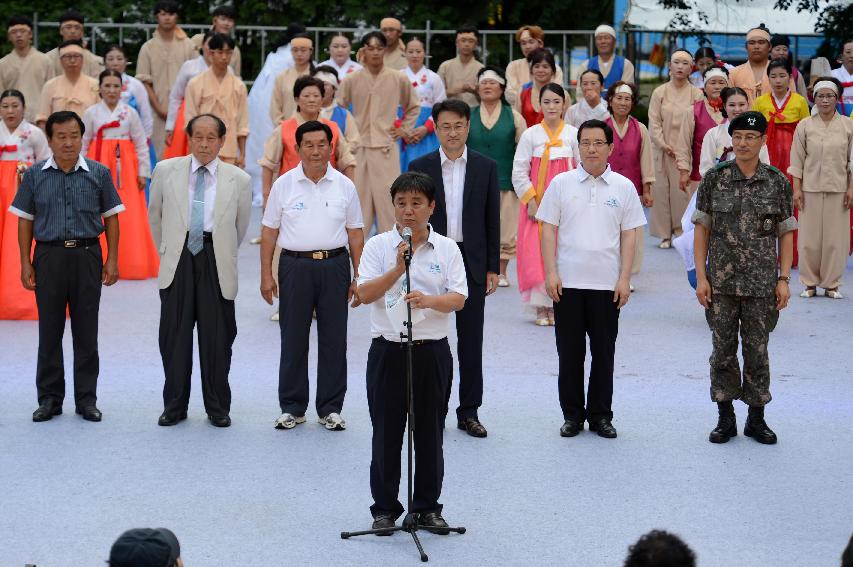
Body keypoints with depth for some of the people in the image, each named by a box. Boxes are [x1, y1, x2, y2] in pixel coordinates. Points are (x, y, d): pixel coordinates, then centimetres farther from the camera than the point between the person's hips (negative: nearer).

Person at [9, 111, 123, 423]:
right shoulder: (35, 175, 3)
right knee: (50, 331, 5)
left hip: (87, 256, 0)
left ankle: (86, 399, 13)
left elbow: (111, 218, 6)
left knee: (86, 331, 5)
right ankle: (50, 399, 14)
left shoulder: (99, 173, 2)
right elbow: (25, 221, 5)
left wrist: (112, 260, 1)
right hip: (49, 256, 0)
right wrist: (26, 263, 1)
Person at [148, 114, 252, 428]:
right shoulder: (166, 171, 3)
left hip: (216, 262, -1)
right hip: (178, 260, 1)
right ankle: (174, 405, 15)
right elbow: (155, 216, 16)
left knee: (217, 337, 4)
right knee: (174, 335, 4)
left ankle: (218, 408, 15)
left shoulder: (238, 180, 0)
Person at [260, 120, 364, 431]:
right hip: (295, 266, -1)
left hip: (334, 265, 1)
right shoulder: (284, 185, 2)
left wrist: (358, 277, 4)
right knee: (293, 339, 3)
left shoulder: (344, 186, 5)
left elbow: (355, 233, 8)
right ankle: (292, 407, 13)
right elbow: (269, 231, 4)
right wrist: (266, 275, 0)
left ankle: (330, 408, 13)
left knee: (334, 339, 4)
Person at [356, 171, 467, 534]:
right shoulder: (379, 246, 1)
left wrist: (429, 300, -25)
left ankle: (428, 506, 19)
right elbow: (364, 294, -9)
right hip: (388, 350, -1)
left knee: (430, 433, 8)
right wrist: (398, 269, -22)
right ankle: (385, 507, 16)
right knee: (386, 433, 5)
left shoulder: (447, 249, 3)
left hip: (432, 351, 1)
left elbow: (458, 299, -6)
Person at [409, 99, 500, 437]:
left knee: (471, 341, 5)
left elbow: (492, 221, 5)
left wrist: (493, 268, 1)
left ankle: (469, 412, 12)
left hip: (472, 263, 0)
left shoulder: (486, 167, 4)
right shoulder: (421, 167, 2)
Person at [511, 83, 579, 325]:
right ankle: (541, 308, 3)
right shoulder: (530, 135, -1)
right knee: (536, 251, -4)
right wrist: (531, 201, -9)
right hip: (537, 200, -1)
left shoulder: (573, 134, 3)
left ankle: (557, 305, 8)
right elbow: (519, 172, -1)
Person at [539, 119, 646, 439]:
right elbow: (549, 230, 2)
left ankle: (600, 415, 16)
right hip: (568, 282, 0)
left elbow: (629, 235, 5)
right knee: (570, 352, 5)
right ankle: (572, 415, 15)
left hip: (607, 284, 0)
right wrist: (551, 274, -6)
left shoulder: (623, 187, 4)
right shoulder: (561, 184, 3)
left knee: (604, 353, 6)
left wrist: (624, 279, -2)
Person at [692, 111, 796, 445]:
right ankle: (726, 419, 16)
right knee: (723, 349, 6)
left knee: (757, 349, 6)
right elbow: (701, 229, 1)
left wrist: (784, 279, -2)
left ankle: (757, 419, 18)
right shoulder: (714, 179, -1)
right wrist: (701, 276, -4)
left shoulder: (777, 182, 0)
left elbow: (786, 234, 4)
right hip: (721, 282, 0)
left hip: (762, 283, 0)